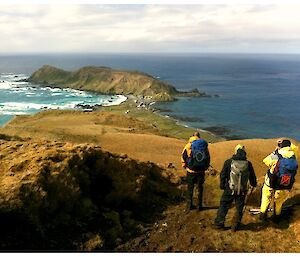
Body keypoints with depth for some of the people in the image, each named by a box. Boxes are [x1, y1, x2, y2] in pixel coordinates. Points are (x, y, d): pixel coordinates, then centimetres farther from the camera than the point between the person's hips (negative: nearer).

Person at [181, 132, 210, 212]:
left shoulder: (188, 146, -8)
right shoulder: (204, 146, 0)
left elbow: (183, 156, -4)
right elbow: (208, 158, 6)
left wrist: (185, 166, 11)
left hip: (191, 171, -2)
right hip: (201, 171, 2)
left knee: (190, 188, 12)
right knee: (200, 188, 15)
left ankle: (189, 205, 18)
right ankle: (199, 205, 21)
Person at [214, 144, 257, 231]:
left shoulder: (228, 162, -8)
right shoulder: (248, 164, -3)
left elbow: (223, 175, -1)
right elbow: (252, 177, 11)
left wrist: (222, 186, 14)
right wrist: (253, 184, 31)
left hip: (229, 190, -1)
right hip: (242, 191, 1)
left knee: (223, 206, 12)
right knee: (239, 209, 15)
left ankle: (219, 224, 15)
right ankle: (235, 226, 22)